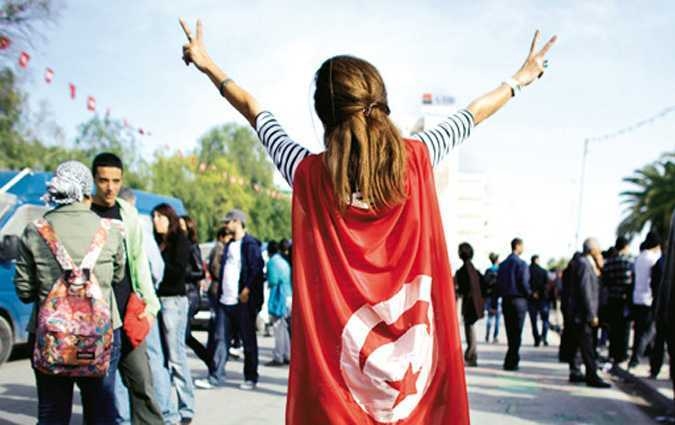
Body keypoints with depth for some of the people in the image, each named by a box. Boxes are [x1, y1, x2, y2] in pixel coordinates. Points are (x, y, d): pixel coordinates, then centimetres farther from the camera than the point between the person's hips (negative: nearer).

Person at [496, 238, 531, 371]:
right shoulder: (521, 264, -10)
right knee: (517, 332, -2)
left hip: (506, 300, 6)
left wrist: (494, 303, 10)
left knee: (510, 331, 13)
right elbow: (524, 283, -15)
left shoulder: (503, 264, 9)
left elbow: (498, 284, 8)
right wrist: (530, 295, 3)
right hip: (518, 299, -6)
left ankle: (513, 360, 20)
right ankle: (511, 362, -5)